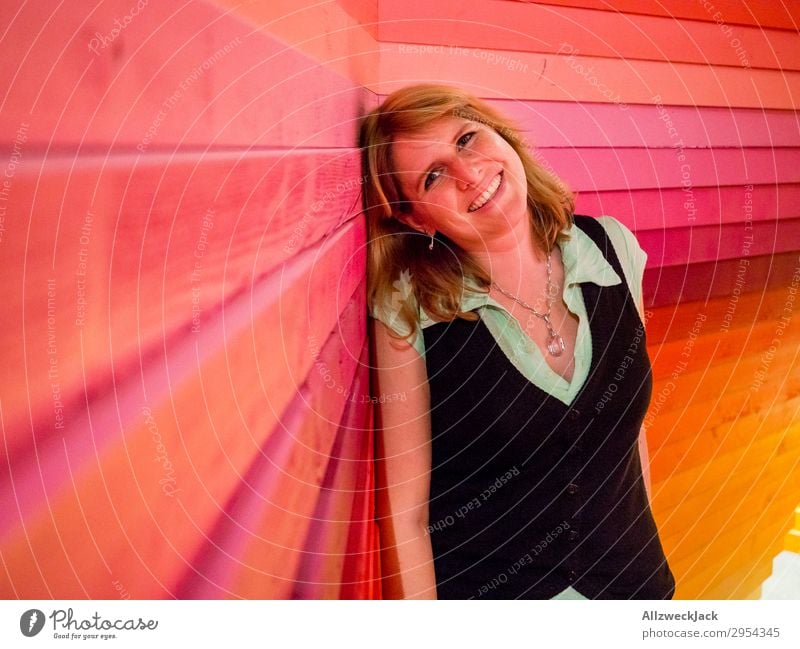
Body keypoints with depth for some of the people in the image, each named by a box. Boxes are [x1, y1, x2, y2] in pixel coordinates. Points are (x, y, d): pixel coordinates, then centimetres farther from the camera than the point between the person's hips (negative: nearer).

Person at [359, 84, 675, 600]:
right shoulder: (408, 307, -20)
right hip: (479, 591, -3)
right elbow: (404, 511, -16)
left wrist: (648, 565, 10)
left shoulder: (614, 247, -9)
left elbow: (629, 418, 3)